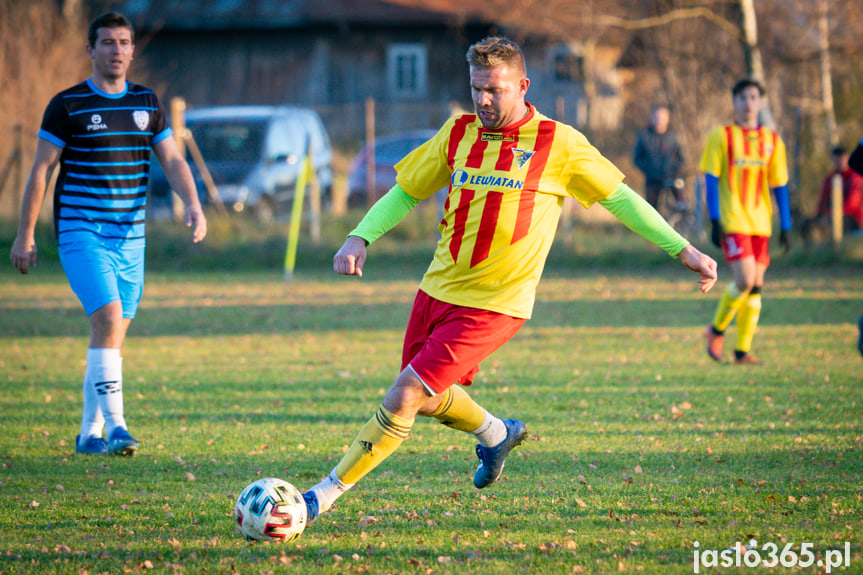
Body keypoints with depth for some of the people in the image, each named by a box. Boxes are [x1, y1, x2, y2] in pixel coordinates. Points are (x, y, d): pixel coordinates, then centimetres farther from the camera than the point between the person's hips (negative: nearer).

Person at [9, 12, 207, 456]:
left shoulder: (147, 104, 10)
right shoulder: (68, 105, -3)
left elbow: (172, 161, 6)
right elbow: (41, 170, -2)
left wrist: (193, 203, -12)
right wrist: (25, 235, -4)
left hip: (130, 236, 5)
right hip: (81, 232, -5)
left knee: (114, 333, 7)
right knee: (108, 318, -21)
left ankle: (89, 434, 18)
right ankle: (114, 426, -23)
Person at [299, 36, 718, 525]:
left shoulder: (558, 144, -7)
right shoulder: (459, 134, 5)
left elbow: (620, 198, 1)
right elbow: (405, 192, 13)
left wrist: (683, 250, -2)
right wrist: (360, 238, -5)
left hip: (492, 304, -6)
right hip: (438, 288, 6)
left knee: (404, 398, -14)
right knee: (429, 400, 18)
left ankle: (326, 495, -5)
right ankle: (497, 434, 48)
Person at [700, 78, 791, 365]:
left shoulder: (772, 141, 11)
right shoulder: (721, 136, 1)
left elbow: (779, 186, 13)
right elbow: (711, 179, -2)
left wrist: (786, 227, 8)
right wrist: (715, 220, -11)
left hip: (760, 223, 4)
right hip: (732, 221, -4)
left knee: (756, 286, 2)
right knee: (745, 280, -17)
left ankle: (743, 349, 9)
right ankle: (717, 329, 7)